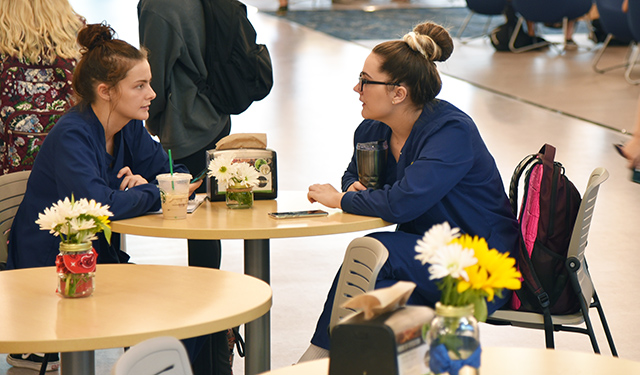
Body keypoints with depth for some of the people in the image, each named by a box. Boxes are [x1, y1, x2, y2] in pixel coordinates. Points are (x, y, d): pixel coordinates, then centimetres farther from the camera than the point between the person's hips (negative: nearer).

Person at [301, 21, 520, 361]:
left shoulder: (452, 132, -22)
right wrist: (357, 189, -1)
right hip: (424, 251, 7)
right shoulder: (373, 130, 3)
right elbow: (353, 175, 25)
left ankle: (319, 355, -19)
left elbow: (402, 202, -33)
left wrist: (341, 200, -17)